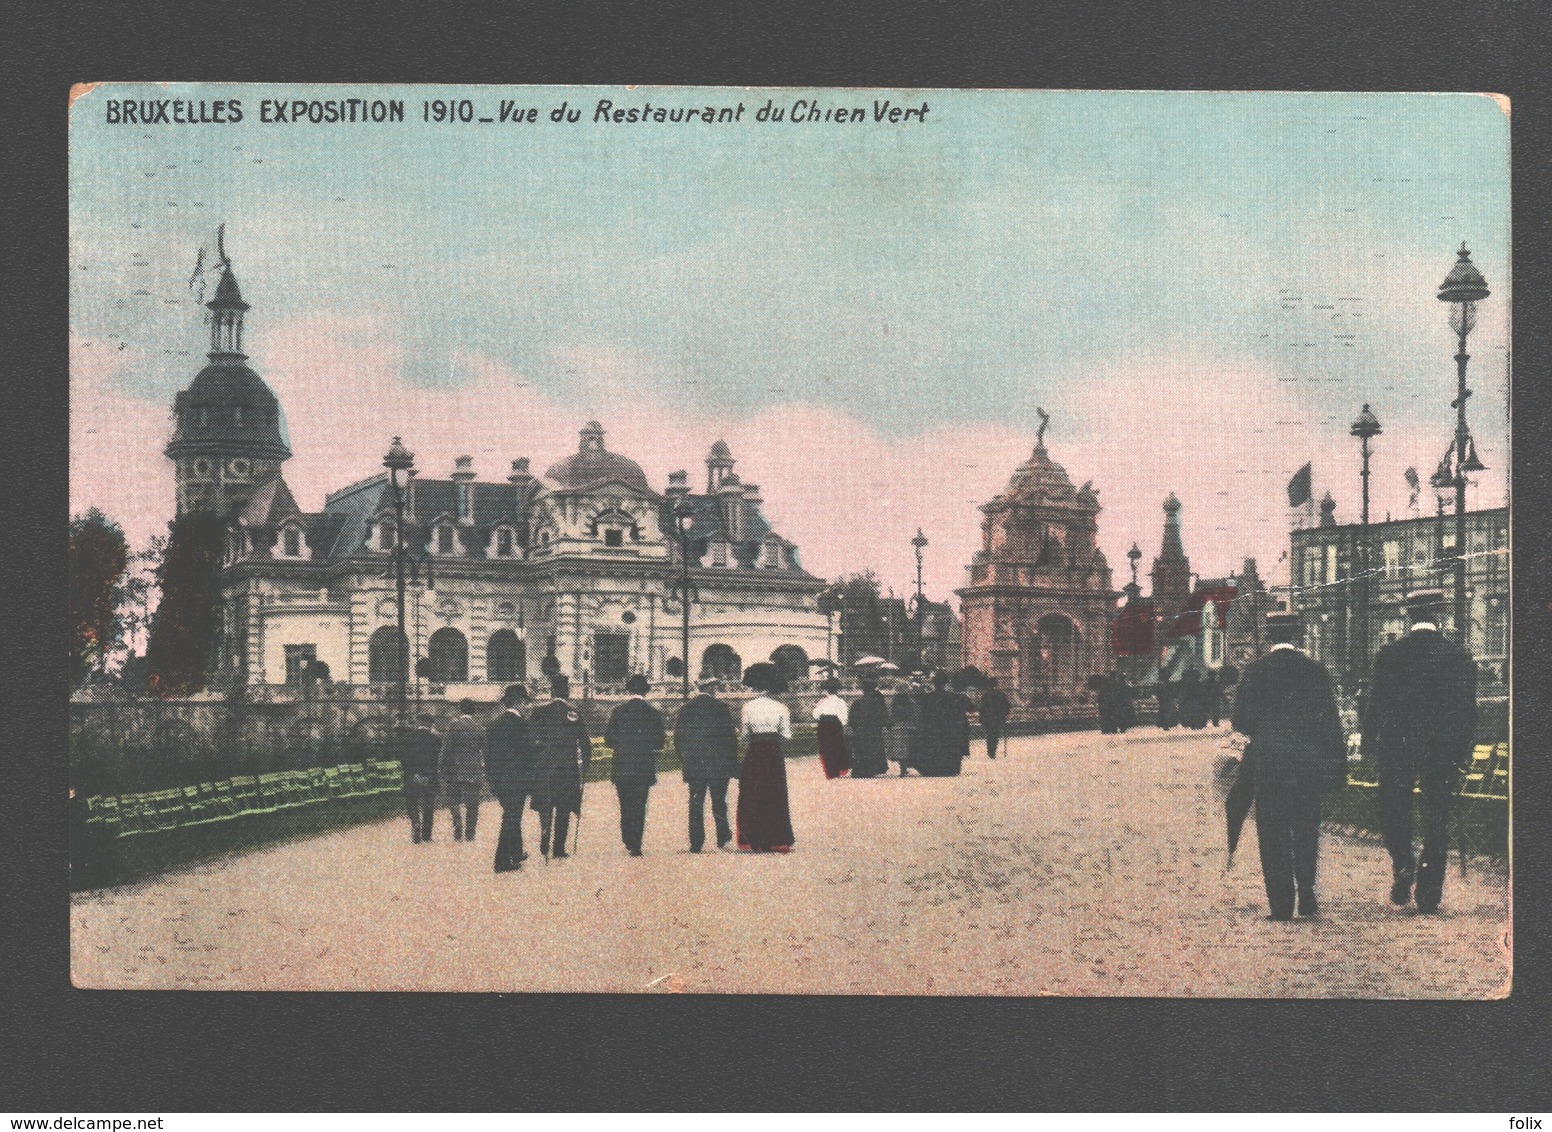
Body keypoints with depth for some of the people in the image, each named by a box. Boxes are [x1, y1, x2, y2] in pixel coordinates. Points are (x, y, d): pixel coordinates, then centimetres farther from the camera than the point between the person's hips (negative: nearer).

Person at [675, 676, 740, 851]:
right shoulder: (720, 707, -7)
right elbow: (730, 737, -7)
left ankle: (696, 843, 1)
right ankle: (722, 838, 15)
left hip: (694, 766, 2)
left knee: (696, 804, 4)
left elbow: (678, 739, 7)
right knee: (719, 802, 10)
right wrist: (733, 764, 1)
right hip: (718, 764, -2)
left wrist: (686, 762, 16)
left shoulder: (686, 710, 3)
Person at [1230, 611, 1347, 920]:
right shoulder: (1315, 670, -1)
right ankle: (1307, 895, 9)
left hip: (1268, 767, -2)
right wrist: (1338, 764, 3)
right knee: (1306, 832, 15)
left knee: (1273, 838, 2)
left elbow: (1240, 721, -5)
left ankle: (1281, 904, 0)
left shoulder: (1255, 672, -6)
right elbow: (1330, 721, -1)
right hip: (1308, 765, 2)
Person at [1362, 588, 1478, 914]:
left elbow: (1376, 702, -3)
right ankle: (1429, 894, 5)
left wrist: (1369, 744, 6)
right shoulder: (1459, 656, -2)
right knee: (1437, 820, 6)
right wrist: (1462, 752, 10)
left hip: (1397, 746, -1)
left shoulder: (1389, 654, -5)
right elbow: (1468, 709, 1)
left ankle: (1403, 862, -11)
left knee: (1393, 812, 14)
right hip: (1443, 750, 1)